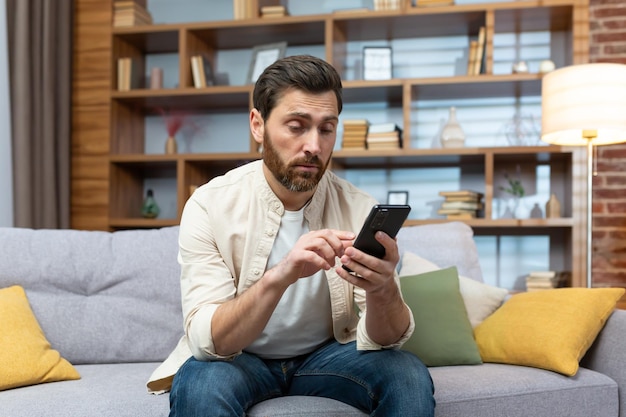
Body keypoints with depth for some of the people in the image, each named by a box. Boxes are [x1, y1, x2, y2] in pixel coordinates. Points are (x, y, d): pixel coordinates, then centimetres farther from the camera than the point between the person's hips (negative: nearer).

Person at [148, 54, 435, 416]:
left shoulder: (360, 210, -14)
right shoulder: (210, 206, -20)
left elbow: (383, 341, -17)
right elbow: (207, 340, -28)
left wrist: (383, 290, -41)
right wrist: (279, 276, -46)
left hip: (328, 353, 2)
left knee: (411, 379, -24)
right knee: (200, 386, -34)